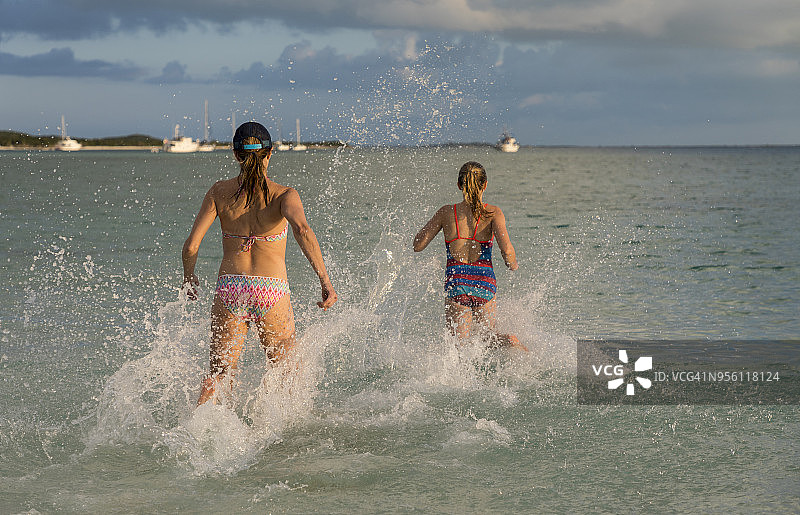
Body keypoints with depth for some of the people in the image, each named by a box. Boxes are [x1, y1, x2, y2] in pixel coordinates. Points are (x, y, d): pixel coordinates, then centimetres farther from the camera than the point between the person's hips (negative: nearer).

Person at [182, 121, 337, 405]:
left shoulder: (219, 192, 5)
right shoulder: (283, 195, -1)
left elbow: (191, 245, 0)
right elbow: (302, 230, -21)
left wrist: (189, 278, 19)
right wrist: (325, 281, -24)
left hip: (229, 289, 2)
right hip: (271, 291, -2)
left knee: (219, 372, 9)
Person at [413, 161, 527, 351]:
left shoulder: (446, 212, 2)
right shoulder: (493, 213, -1)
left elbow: (418, 245, 5)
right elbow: (506, 249, -14)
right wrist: (513, 265, 7)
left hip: (456, 284, -1)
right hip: (485, 282, 1)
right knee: (489, 333, 21)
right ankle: (507, 340, -15)